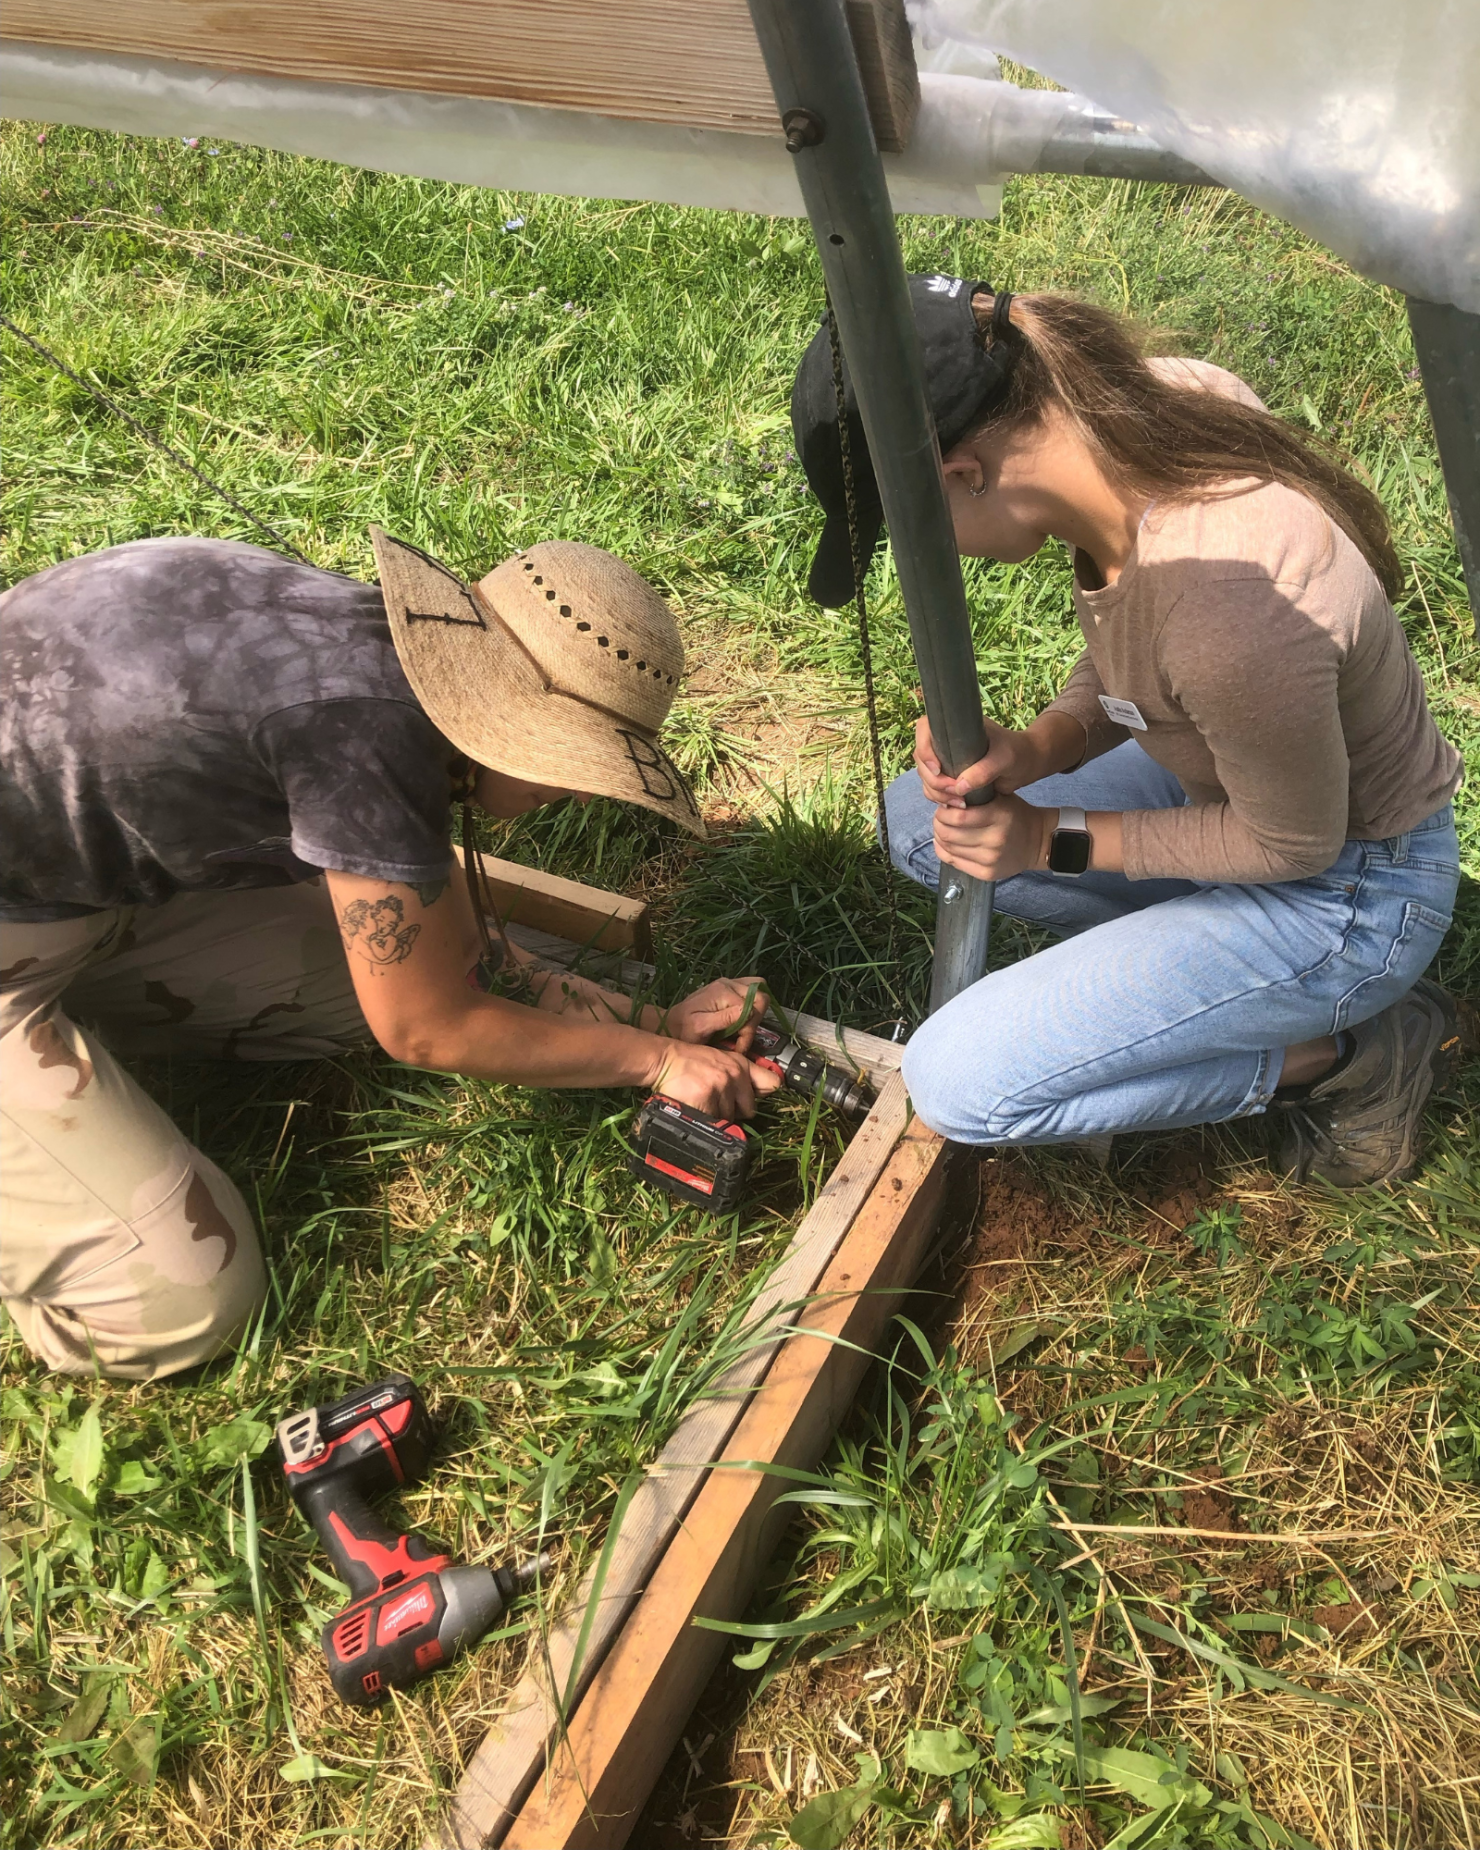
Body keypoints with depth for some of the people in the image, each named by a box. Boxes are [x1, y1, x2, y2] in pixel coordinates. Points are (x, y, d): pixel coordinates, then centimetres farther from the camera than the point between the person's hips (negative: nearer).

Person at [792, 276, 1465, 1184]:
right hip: (1229, 777, 8)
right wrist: (1036, 749, -17)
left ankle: (1343, 1056, 0)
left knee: (959, 1084, -15)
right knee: (919, 821, 7)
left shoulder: (1230, 606, -39)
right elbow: (1121, 671, 2)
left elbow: (1293, 847, -21)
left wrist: (1052, 838, -16)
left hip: (1343, 888, -8)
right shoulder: (1137, 404, -13)